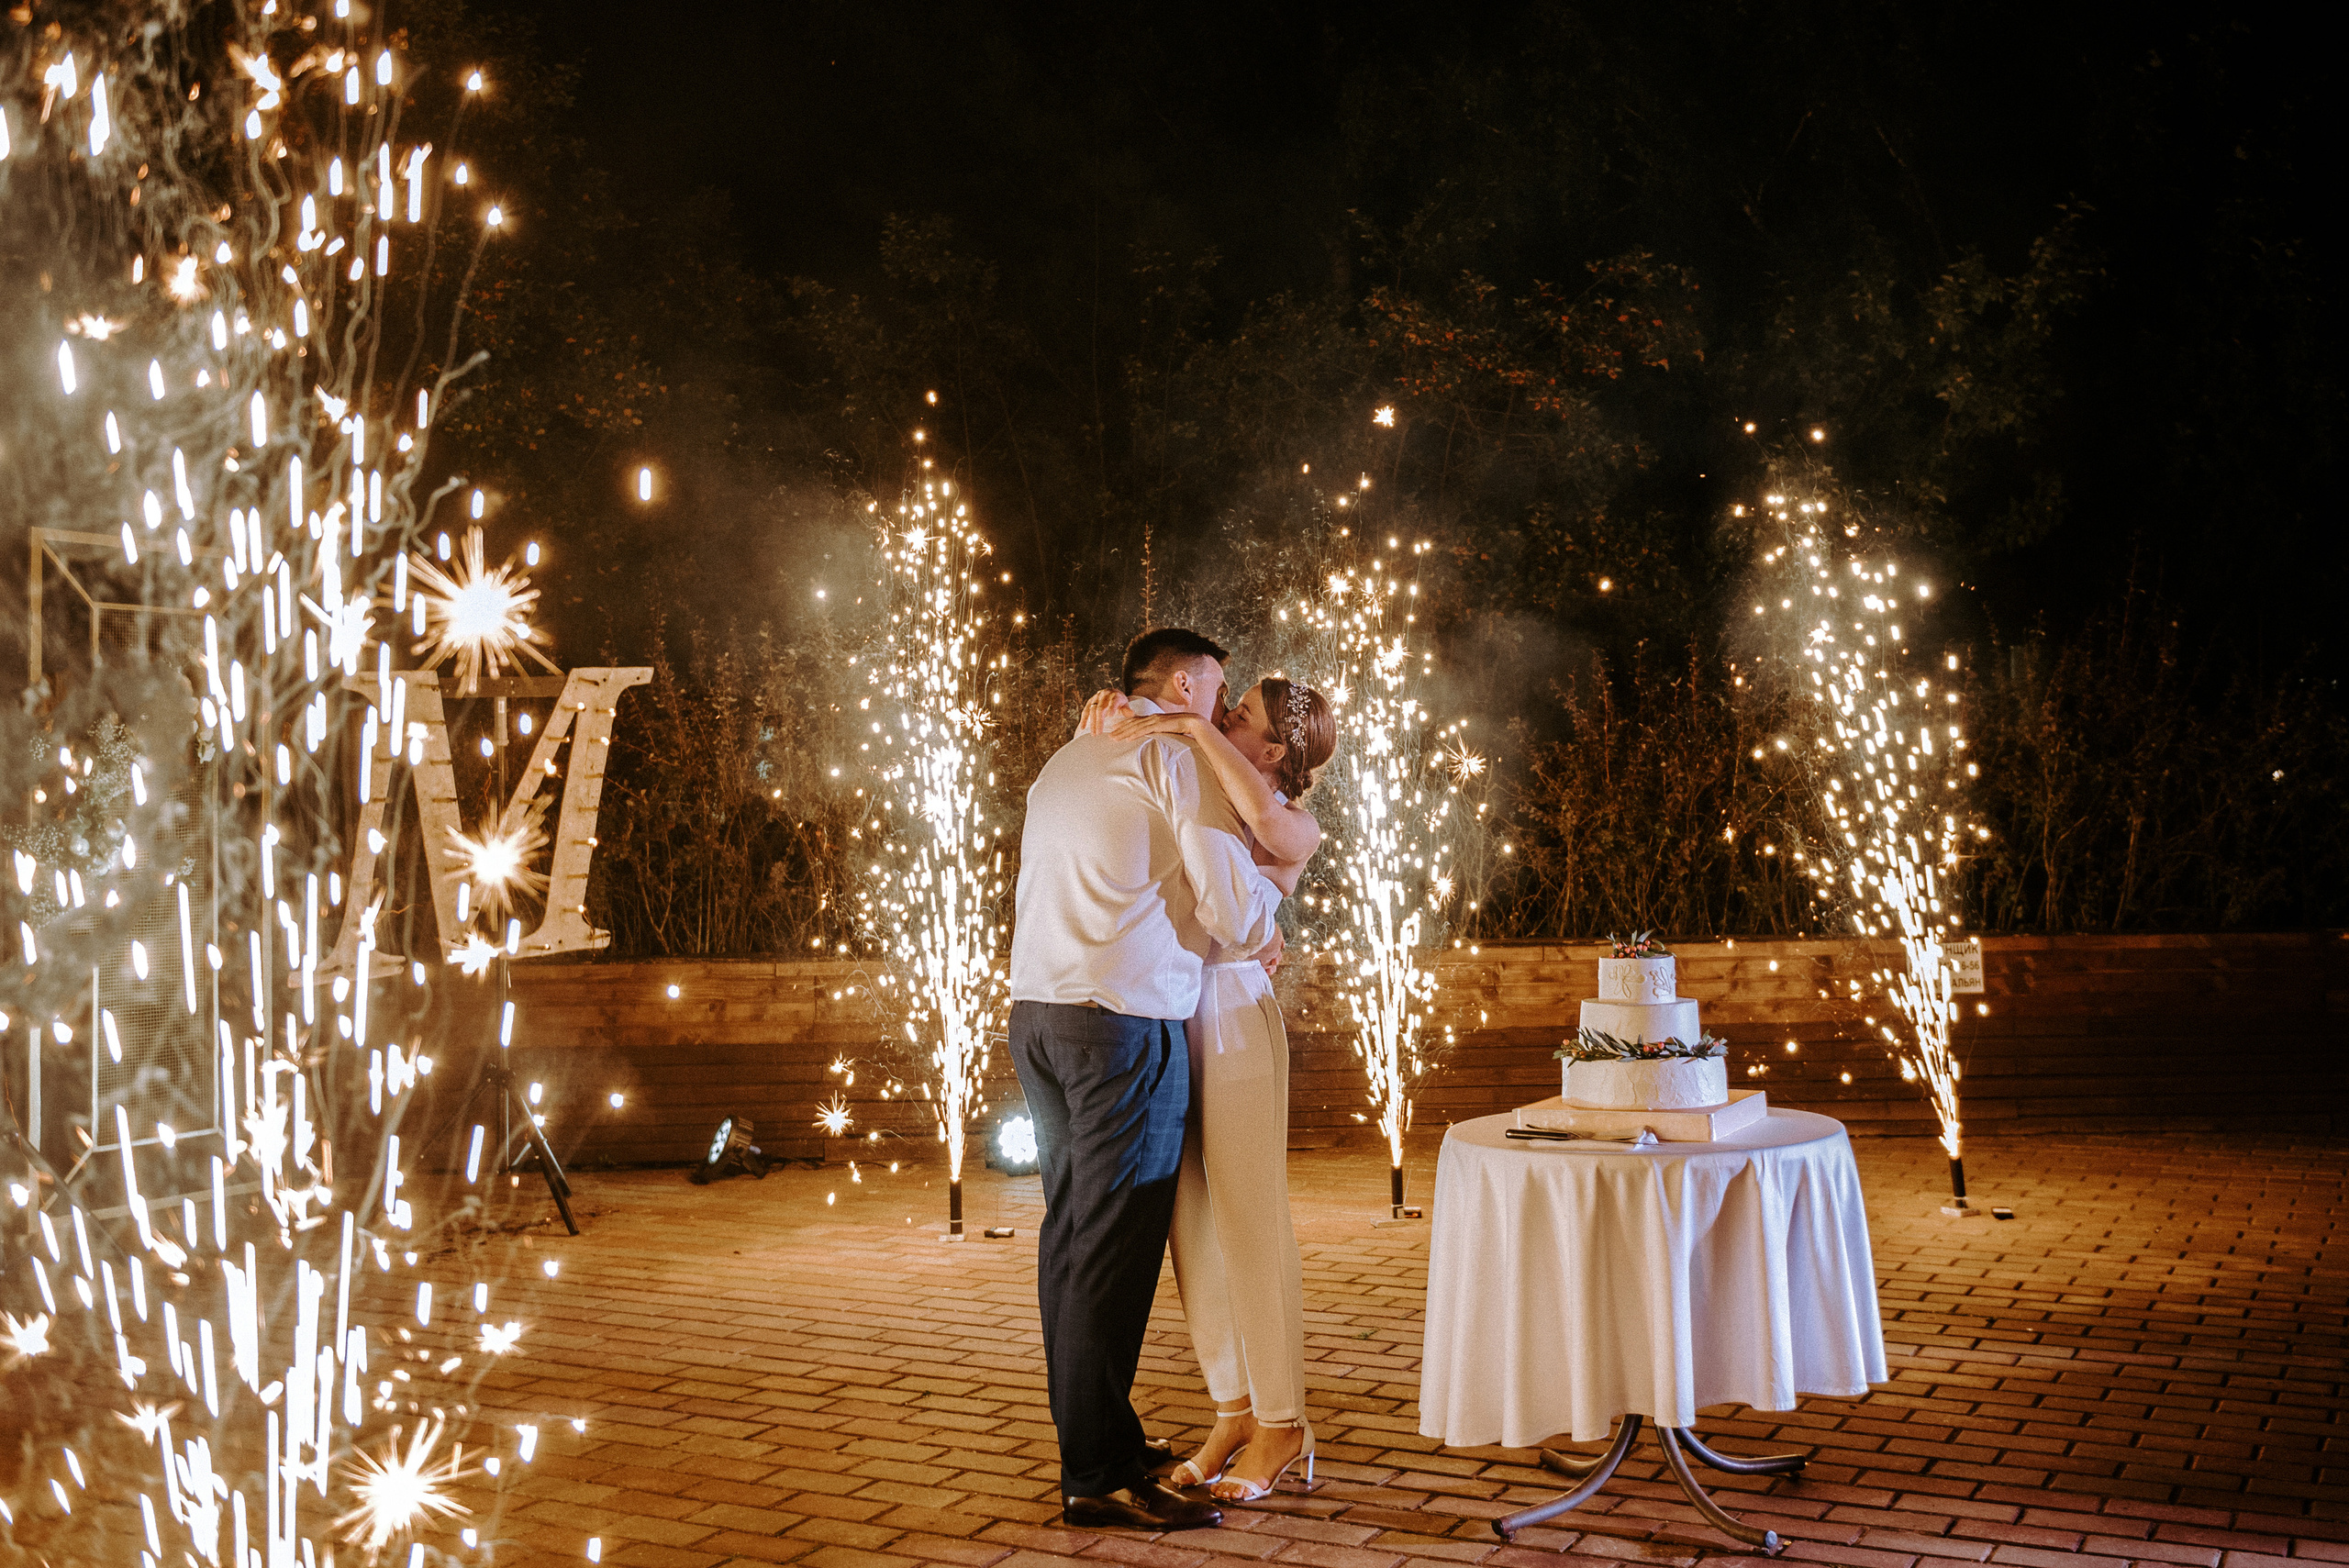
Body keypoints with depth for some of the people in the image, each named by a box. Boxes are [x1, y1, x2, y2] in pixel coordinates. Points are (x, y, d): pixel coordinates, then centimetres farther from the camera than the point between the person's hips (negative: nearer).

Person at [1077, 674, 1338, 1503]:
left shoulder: (1295, 829, -4)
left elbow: (1267, 819, -29)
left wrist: (1192, 727, -24)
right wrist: (1105, 717, -4)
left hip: (1233, 1022, -6)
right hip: (1167, 1025, 6)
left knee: (1250, 1228, -1)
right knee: (1192, 1229, 9)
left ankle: (1282, 1422, 10)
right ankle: (1234, 1410, 21)